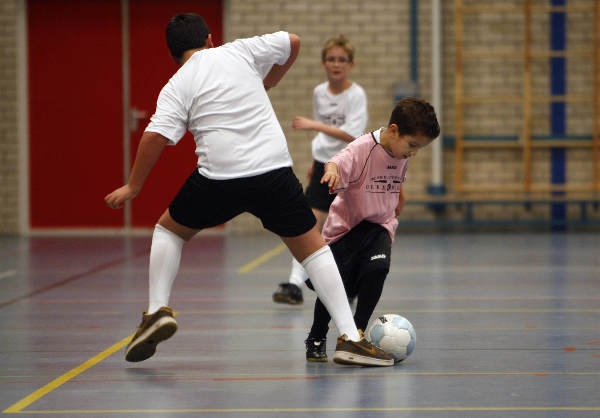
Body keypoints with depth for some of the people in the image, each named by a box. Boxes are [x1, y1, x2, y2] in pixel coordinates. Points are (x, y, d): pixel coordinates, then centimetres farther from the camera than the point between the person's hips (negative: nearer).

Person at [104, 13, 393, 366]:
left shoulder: (176, 88, 5)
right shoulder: (239, 51, 10)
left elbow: (155, 138, -6)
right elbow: (293, 43, 21)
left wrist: (133, 187, 4)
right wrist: (266, 85, 33)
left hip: (220, 178, -1)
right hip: (275, 171, 1)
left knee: (168, 229, 25)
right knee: (313, 248, 13)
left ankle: (158, 311, 10)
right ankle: (351, 338, 2)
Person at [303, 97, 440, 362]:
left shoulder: (401, 156, 1)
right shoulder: (362, 149, -20)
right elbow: (337, 163, -40)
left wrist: (394, 214, 19)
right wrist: (331, 171, -61)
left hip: (378, 227, 4)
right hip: (345, 227, -4)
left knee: (377, 269, -24)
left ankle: (357, 331, -8)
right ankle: (316, 339, 21)